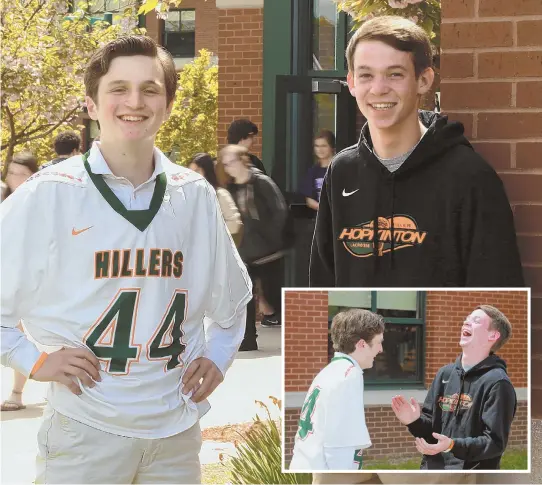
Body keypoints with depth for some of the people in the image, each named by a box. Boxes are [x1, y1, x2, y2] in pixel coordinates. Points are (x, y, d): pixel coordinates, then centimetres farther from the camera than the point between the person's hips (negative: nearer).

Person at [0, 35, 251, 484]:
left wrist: (217, 357, 9)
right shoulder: (47, 196, -6)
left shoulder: (196, 197, 6)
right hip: (84, 431, -3)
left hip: (176, 432, 4)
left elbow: (232, 296, 22)